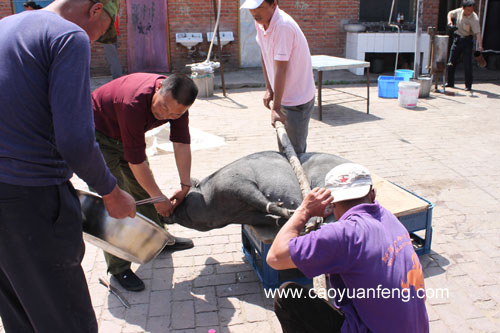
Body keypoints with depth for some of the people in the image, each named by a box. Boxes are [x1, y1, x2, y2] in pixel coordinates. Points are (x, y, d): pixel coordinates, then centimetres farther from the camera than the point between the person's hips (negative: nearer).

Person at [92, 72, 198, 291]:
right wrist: (159, 198, -26)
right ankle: (118, 267, 1)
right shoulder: (135, 102, -40)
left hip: (125, 134, 7)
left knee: (143, 186, 13)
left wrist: (185, 186, -14)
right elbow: (135, 159, -34)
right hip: (97, 135, -7)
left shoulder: (177, 99, -19)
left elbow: (182, 143, -13)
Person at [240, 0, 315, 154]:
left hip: (298, 101, -8)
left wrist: (276, 108, -26)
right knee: (283, 148, 20)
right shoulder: (260, 22, -2)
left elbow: (281, 69, -28)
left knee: (295, 151, -1)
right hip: (282, 95, 8)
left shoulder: (283, 26, -28)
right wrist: (269, 88, 7)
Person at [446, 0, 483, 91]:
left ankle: (468, 85, 2)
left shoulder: (474, 18, -21)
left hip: (467, 40, -5)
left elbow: (478, 33, -28)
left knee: (467, 64, -7)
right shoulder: (459, 11, -6)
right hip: (457, 38, 5)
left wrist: (480, 46, -40)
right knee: (451, 63, 7)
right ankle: (450, 83, 20)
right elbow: (450, 13, 16)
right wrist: (450, 21, -5)